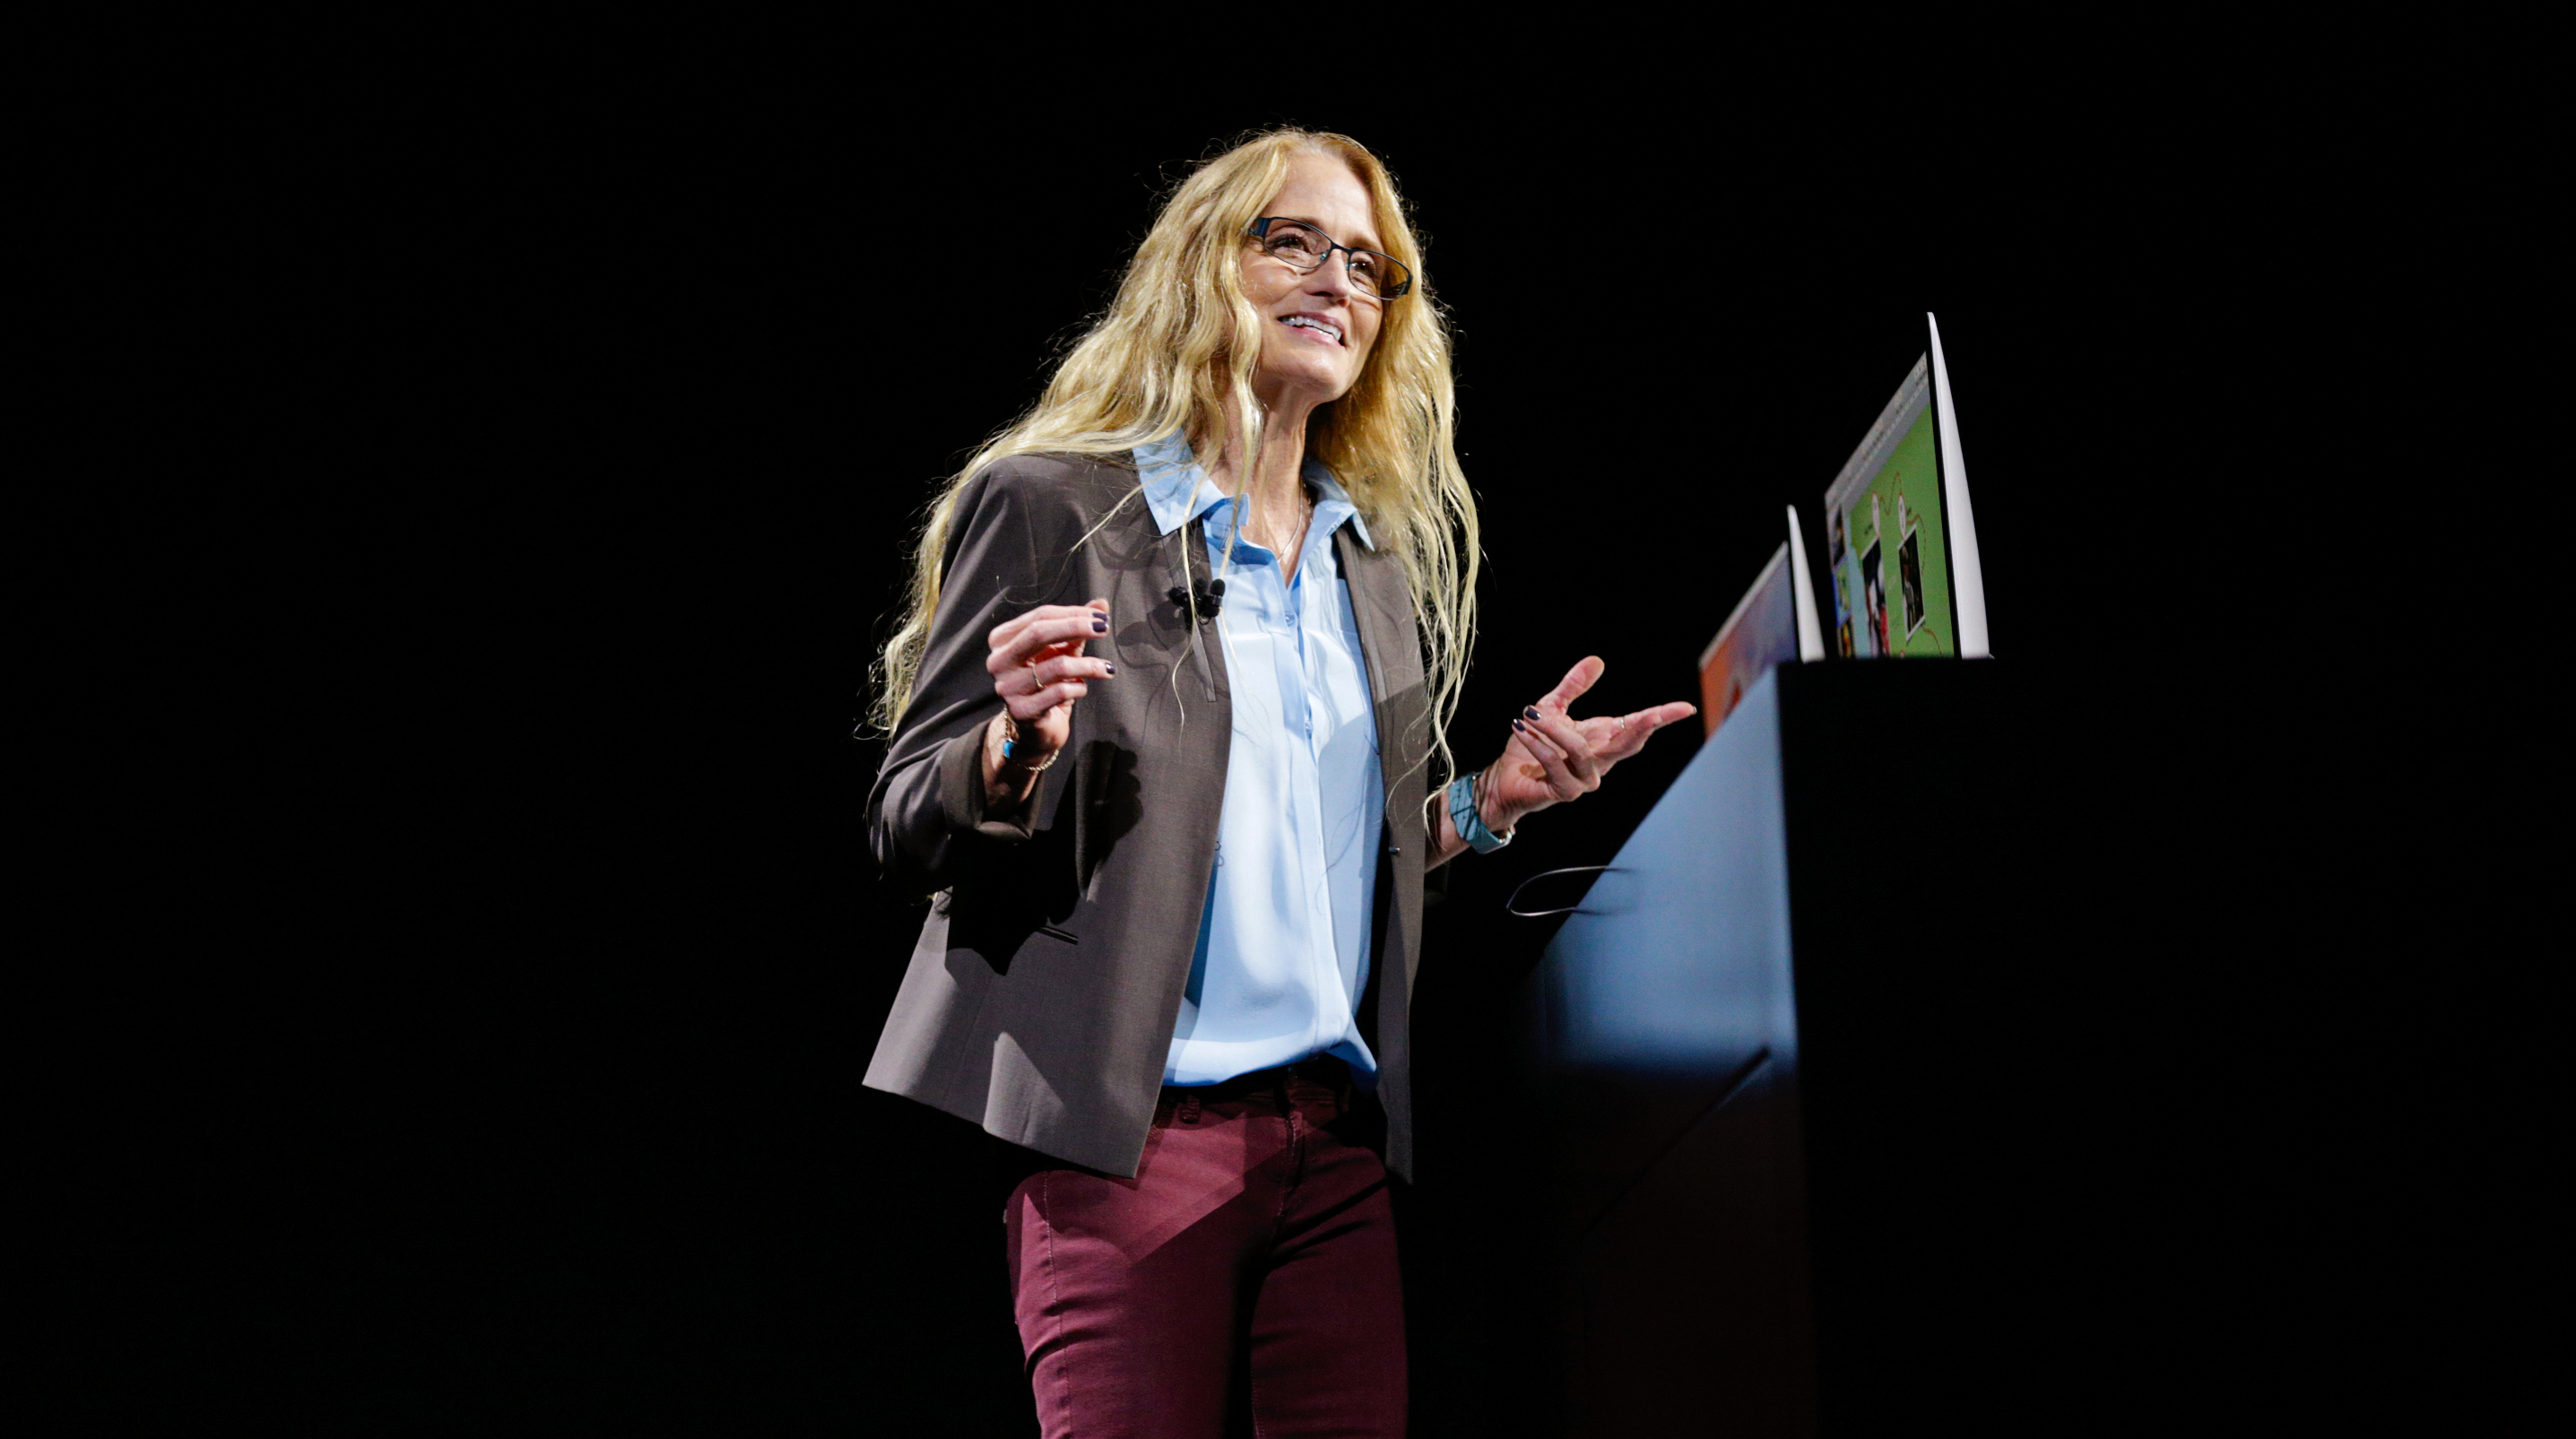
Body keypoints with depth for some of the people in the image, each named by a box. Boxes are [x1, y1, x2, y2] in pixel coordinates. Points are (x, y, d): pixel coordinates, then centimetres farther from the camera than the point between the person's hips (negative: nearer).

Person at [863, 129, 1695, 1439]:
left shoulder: (1390, 557, 19)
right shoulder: (1051, 501, 2)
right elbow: (907, 826, 0)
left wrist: (1495, 797, 7)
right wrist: (1019, 748, -21)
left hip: (1340, 1135, 5)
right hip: (1128, 1130, -5)